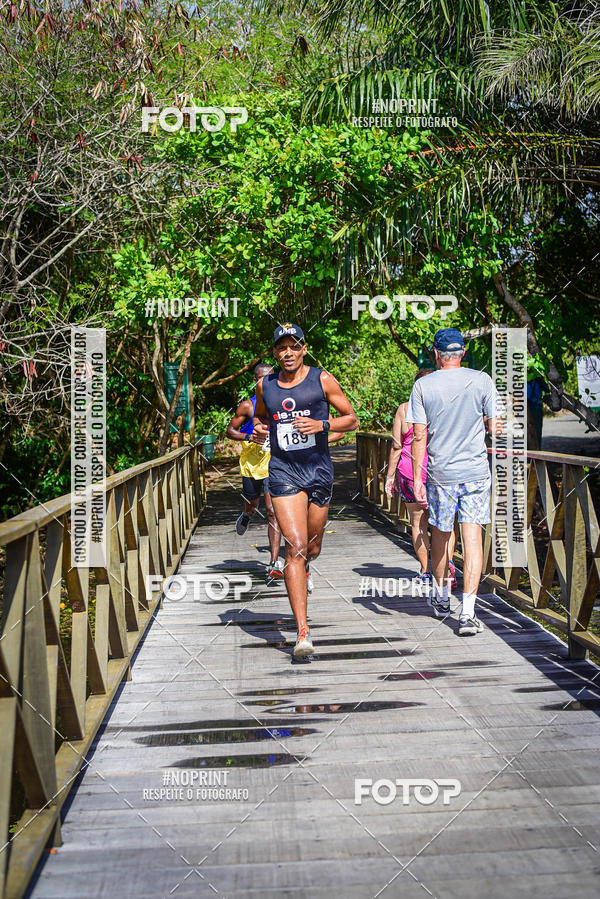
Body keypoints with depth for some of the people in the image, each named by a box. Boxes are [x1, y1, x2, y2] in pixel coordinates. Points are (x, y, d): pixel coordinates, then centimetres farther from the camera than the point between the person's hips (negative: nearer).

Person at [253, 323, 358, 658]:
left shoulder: (322, 379, -1)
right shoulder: (265, 385, 7)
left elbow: (352, 419, 3)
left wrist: (321, 424, -15)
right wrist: (259, 427, 2)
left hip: (319, 469, 0)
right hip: (283, 471, 0)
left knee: (312, 548, 14)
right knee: (295, 546, -14)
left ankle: (304, 567, 55)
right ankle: (303, 631, -16)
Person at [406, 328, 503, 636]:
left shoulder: (423, 386, -3)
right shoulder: (482, 380, -2)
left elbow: (419, 437, -5)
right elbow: (496, 427, 1)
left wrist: (417, 480, -2)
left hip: (440, 473, 1)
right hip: (476, 471, -1)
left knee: (440, 535, 17)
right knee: (472, 537, -1)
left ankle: (441, 598, 35)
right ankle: (467, 613, -8)